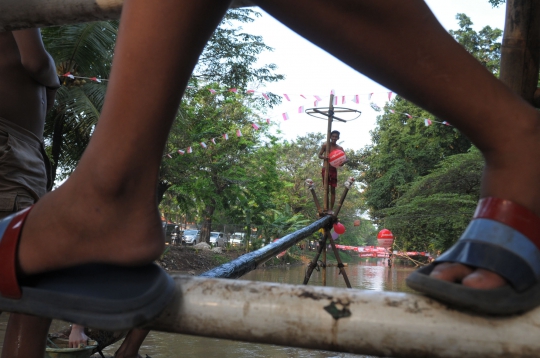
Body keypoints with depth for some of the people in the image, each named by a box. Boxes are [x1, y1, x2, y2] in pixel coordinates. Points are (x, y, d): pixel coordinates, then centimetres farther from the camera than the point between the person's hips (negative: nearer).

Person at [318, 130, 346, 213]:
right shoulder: (325, 145, -3)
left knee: (333, 190, 1)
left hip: (333, 170, 1)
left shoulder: (340, 148, -1)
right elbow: (319, 155, 3)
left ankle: (331, 209, 6)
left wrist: (342, 161, -23)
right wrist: (324, 157, -18)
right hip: (325, 169, 0)